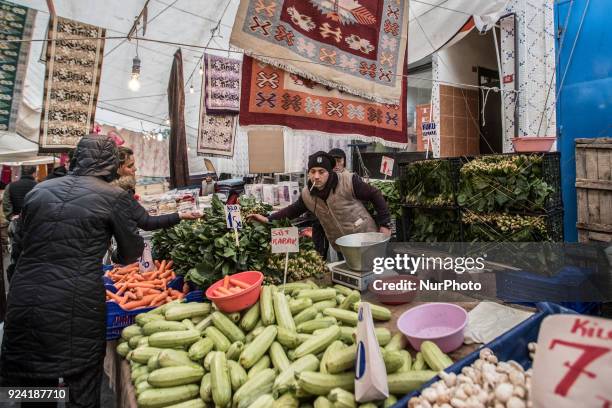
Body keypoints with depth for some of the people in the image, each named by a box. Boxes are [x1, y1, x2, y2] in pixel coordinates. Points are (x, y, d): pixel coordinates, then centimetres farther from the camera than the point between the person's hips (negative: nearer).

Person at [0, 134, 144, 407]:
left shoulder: (38, 190, 8)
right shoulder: (114, 195, -5)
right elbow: (132, 250, 5)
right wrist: (118, 257, 27)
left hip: (24, 300, 5)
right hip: (76, 304, -4)